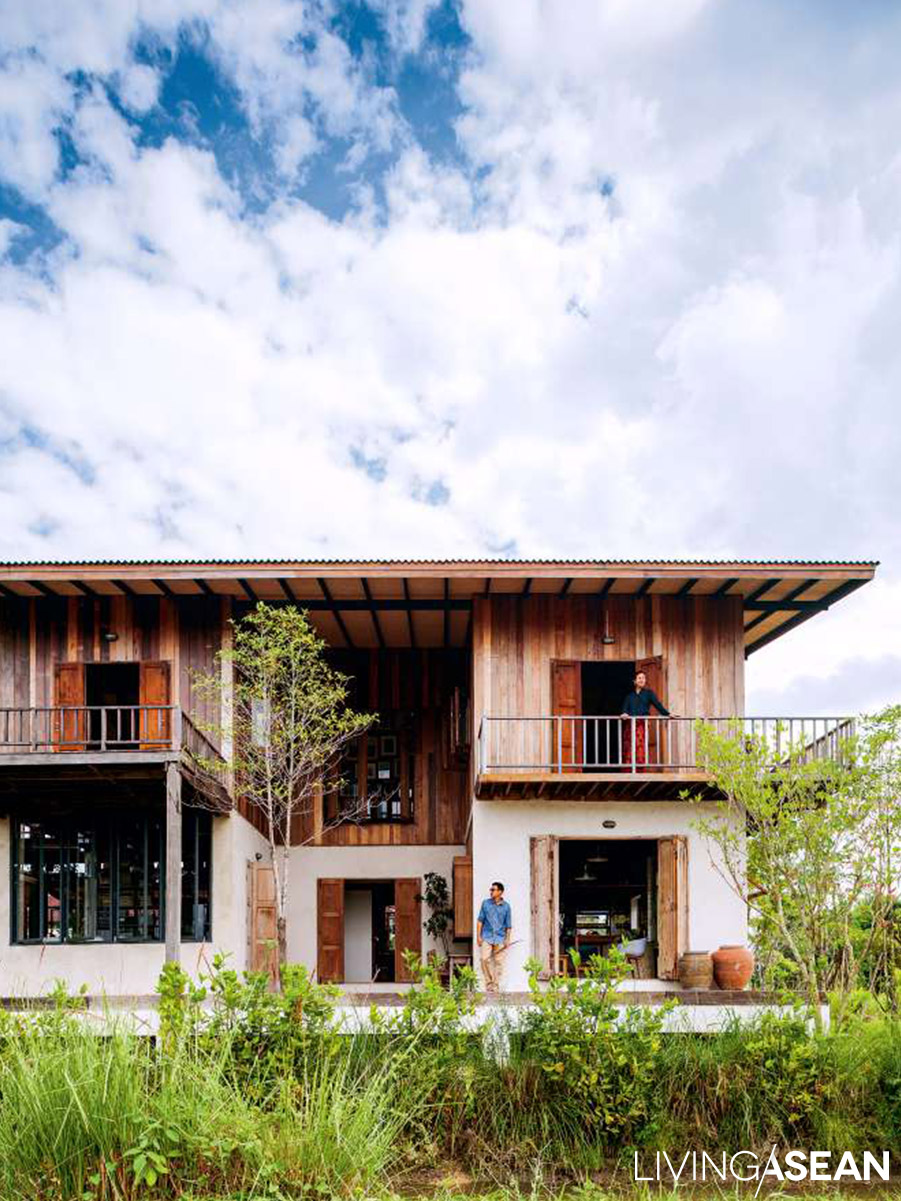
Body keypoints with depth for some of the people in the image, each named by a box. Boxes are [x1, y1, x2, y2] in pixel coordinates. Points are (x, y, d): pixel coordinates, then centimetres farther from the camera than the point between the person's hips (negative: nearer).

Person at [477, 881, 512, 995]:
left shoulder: (506, 906, 5)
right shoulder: (485, 903, 6)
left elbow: (508, 925, 9)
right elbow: (480, 920, 7)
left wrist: (507, 939, 1)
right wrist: (478, 936, 0)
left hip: (500, 938, 0)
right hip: (486, 937, 0)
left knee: (498, 962, -1)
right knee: (484, 959, -13)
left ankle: (496, 987, 8)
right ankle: (489, 984, 2)